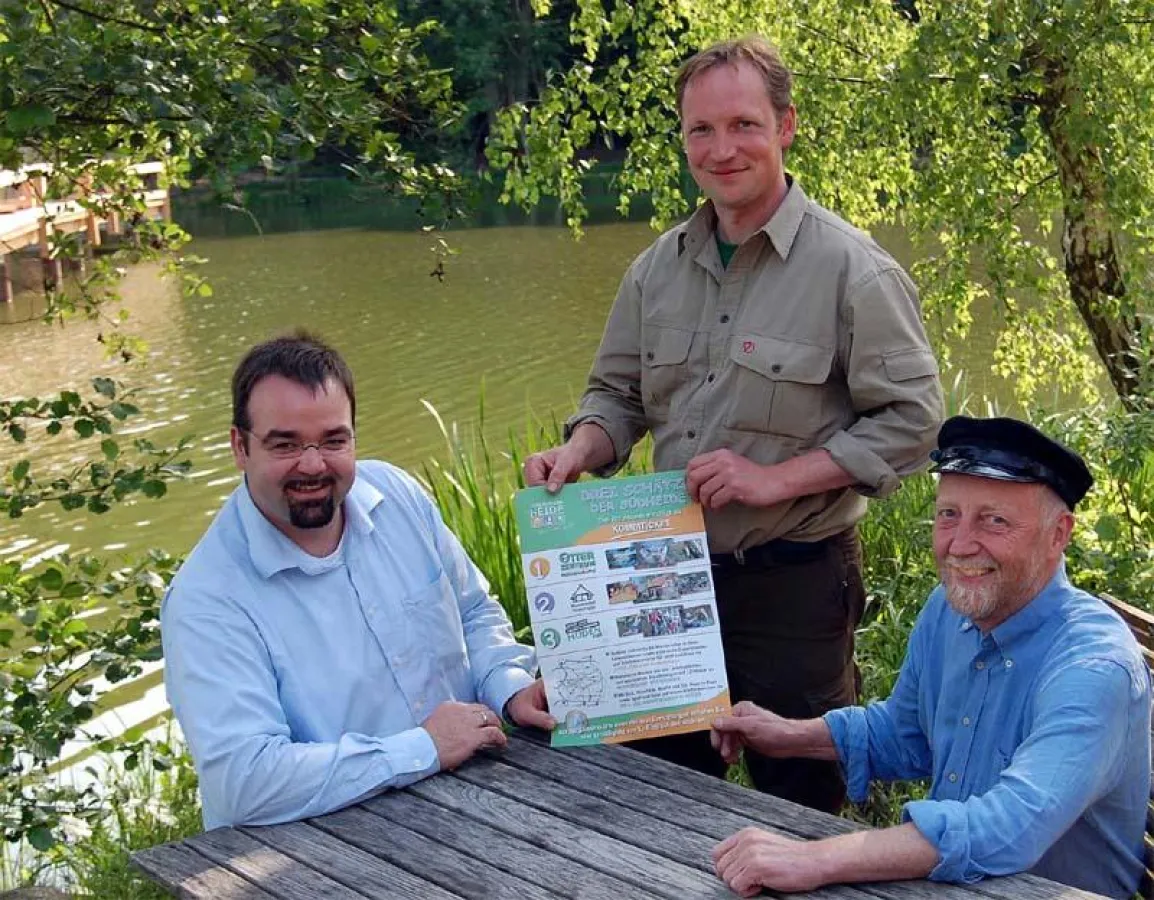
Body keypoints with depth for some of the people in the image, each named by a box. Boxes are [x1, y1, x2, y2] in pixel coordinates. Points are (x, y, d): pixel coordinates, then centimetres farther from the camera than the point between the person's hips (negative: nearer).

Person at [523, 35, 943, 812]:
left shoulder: (849, 267, -11)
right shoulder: (659, 267, 6)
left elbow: (911, 419, -12)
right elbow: (619, 394, 14)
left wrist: (776, 477, -20)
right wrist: (578, 453, -7)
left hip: (795, 583, -5)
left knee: (800, 805, 11)